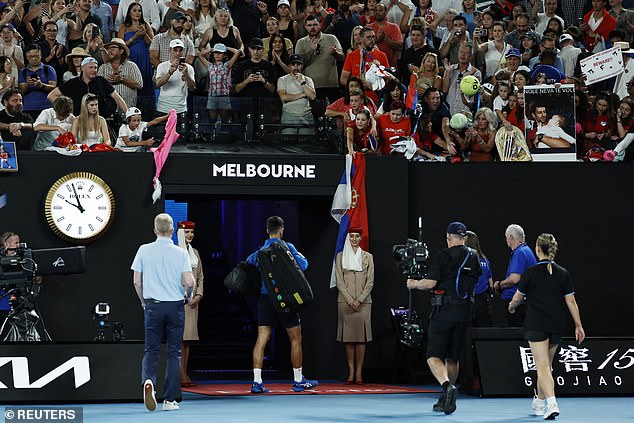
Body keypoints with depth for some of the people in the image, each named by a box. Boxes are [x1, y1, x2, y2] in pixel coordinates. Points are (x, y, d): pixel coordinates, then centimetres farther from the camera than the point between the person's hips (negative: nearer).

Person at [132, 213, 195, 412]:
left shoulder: (144, 250, -1)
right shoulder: (180, 253, -5)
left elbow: (137, 281, 0)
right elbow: (189, 281, -10)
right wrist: (189, 297, 11)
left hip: (153, 306, 1)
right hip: (175, 306, -1)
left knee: (151, 350, 6)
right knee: (174, 353, 7)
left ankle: (148, 380, -24)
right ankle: (169, 399, 5)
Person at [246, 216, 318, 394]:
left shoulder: (260, 251, 7)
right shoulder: (287, 247, -6)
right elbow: (303, 265, -8)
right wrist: (302, 257, 12)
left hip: (265, 298, 4)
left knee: (261, 339, 0)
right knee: (295, 338, 9)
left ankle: (256, 381, -9)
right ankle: (298, 381, 13)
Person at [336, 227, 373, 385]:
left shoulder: (367, 257, 9)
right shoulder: (341, 256, 8)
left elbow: (370, 281, 4)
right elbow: (339, 281, 2)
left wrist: (359, 300, -8)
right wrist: (350, 300, -8)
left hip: (363, 302, 0)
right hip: (345, 301, 0)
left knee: (361, 337, -4)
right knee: (348, 337, -2)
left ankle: (359, 373, -3)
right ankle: (351, 372, 0)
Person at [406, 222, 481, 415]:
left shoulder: (443, 256, -8)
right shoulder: (474, 257, 9)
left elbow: (430, 283, -12)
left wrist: (414, 284, 7)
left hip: (443, 311, -5)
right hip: (464, 312, 5)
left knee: (434, 356, -5)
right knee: (452, 357, 15)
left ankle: (447, 385, -30)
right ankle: (445, 400, 20)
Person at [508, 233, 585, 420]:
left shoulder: (531, 273, -7)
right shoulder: (563, 274, 3)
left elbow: (517, 298, 3)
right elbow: (571, 301, 1)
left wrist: (511, 306, 25)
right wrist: (578, 325, 7)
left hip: (536, 326, -4)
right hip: (557, 326, 4)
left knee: (543, 366, -8)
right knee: (546, 365, 20)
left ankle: (552, 403, -26)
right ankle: (540, 403, 34)